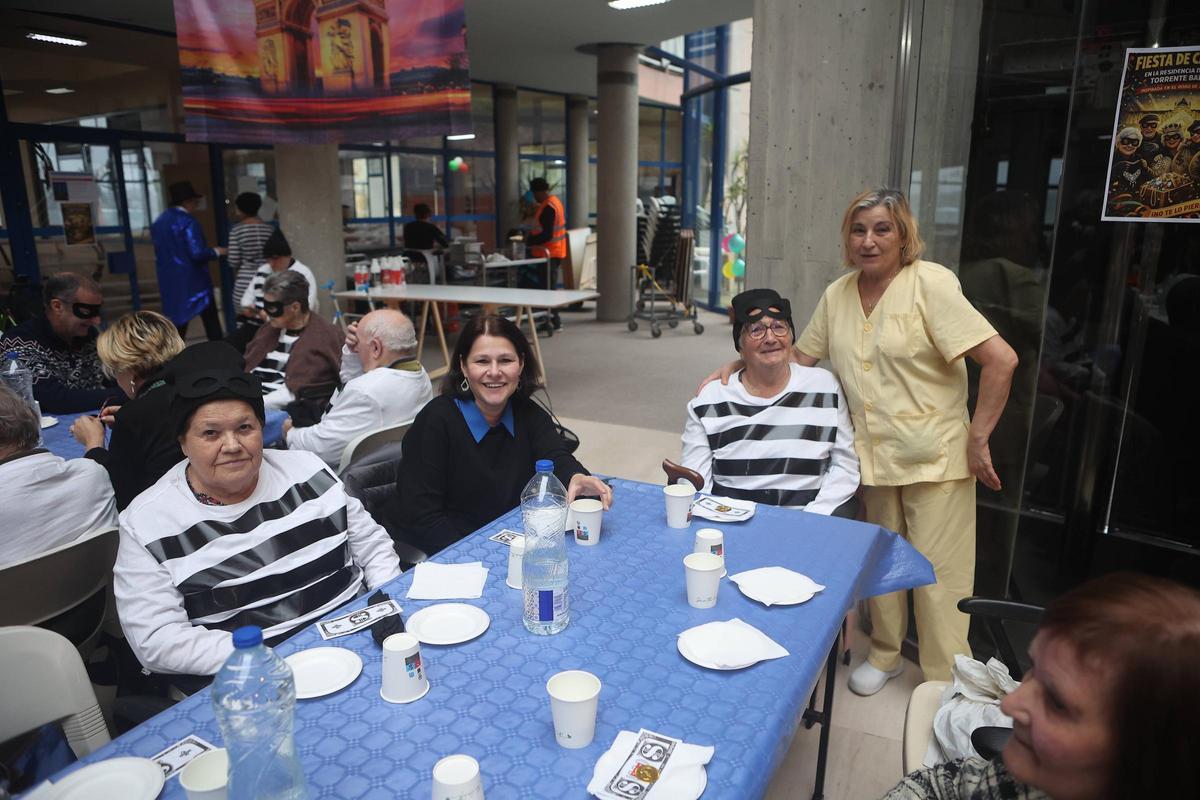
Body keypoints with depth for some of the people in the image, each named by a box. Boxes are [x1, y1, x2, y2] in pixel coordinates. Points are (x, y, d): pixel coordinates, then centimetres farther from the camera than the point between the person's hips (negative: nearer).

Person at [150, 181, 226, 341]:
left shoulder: (159, 221, 11)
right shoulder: (188, 221, -14)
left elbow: (159, 254, 17)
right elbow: (197, 253, -21)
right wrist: (215, 251, -5)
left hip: (171, 283, 7)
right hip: (193, 281, -7)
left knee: (178, 323, 11)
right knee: (211, 322, 4)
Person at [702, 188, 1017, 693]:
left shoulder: (932, 283, -12)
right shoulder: (838, 294, 6)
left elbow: (1000, 359, -16)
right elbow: (798, 357, 14)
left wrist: (978, 439, -14)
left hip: (935, 457, -5)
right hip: (872, 455, 5)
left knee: (939, 573, 2)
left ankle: (947, 686, 19)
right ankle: (885, 655, 37)